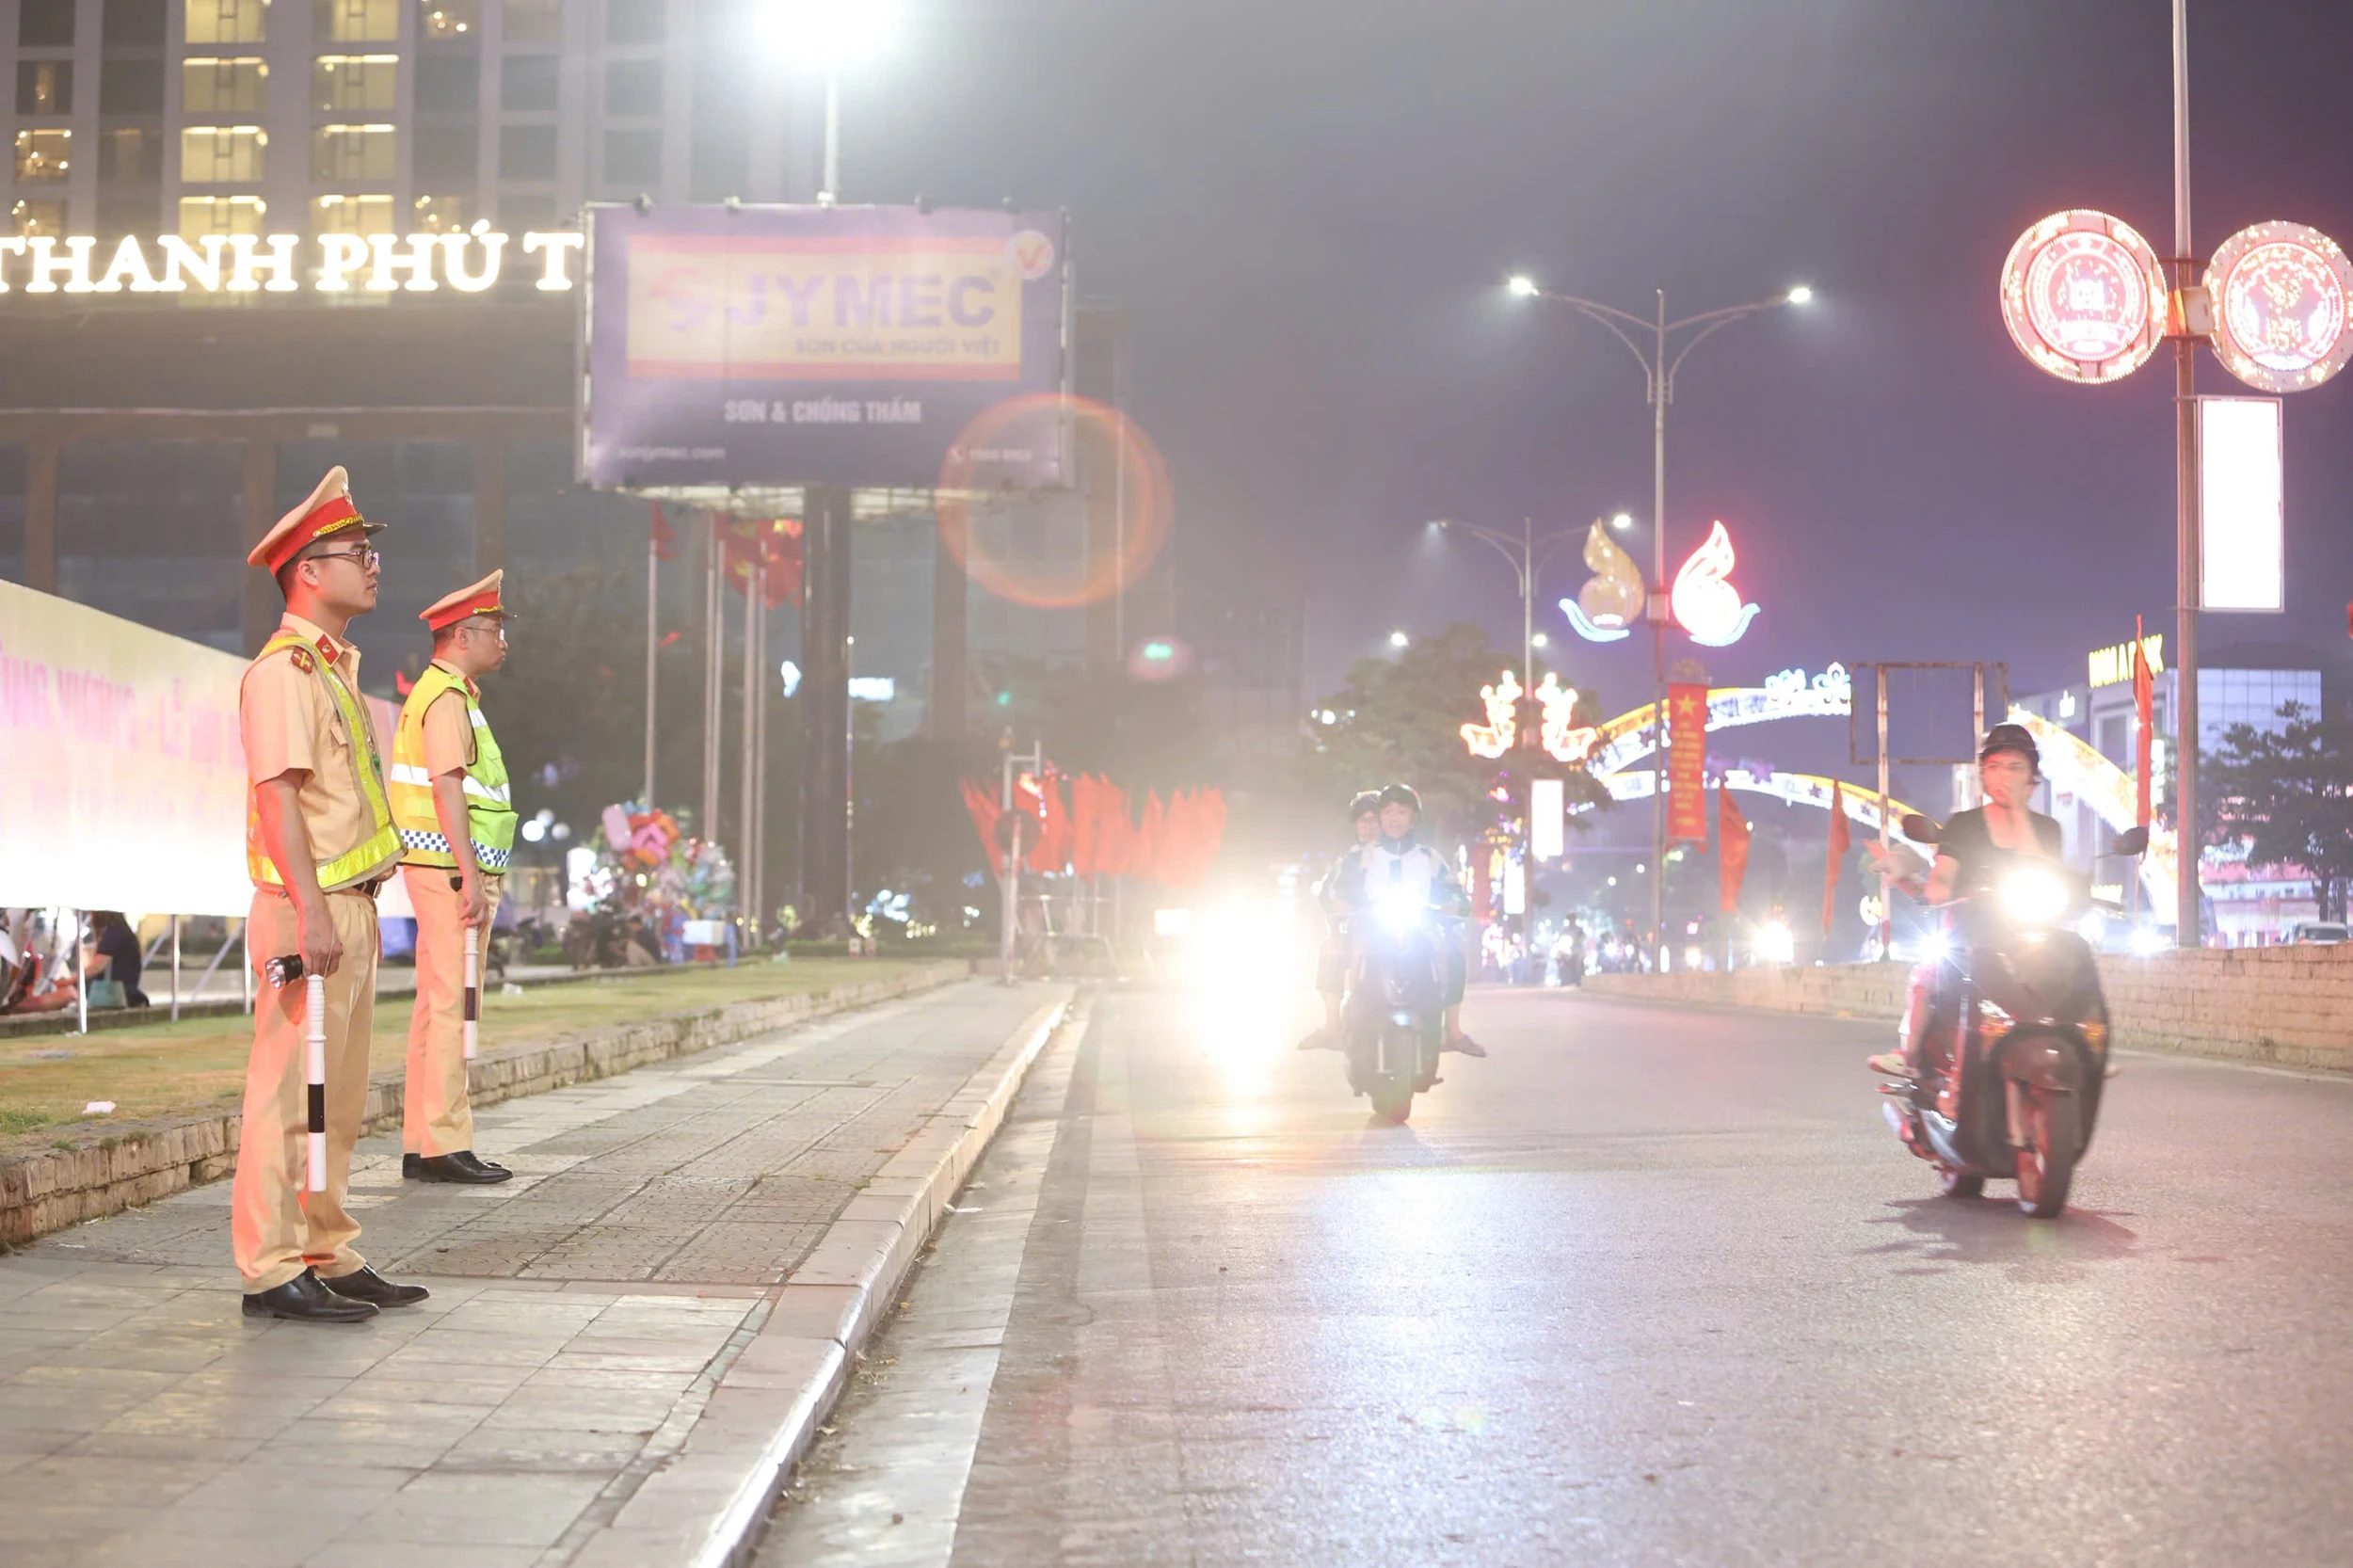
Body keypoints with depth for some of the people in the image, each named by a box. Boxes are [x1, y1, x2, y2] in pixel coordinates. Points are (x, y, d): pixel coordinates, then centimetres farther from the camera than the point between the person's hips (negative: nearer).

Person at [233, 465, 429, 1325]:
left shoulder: (334, 668, 19)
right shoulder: (282, 671, -11)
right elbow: (280, 795, -19)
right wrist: (311, 912, -24)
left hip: (351, 906, 10)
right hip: (310, 907, -10)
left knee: (339, 1099, 13)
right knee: (289, 1093, -6)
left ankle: (329, 1259, 20)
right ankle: (272, 1270, -2)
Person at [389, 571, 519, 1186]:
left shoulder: (446, 693, 21)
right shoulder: (447, 696, -11)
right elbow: (447, 788, -19)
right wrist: (471, 877, -23)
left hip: (454, 868, 11)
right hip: (450, 867, -11)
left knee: (437, 1004, 10)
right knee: (451, 1004, -10)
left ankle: (421, 1146, 14)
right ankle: (445, 1145, -9)